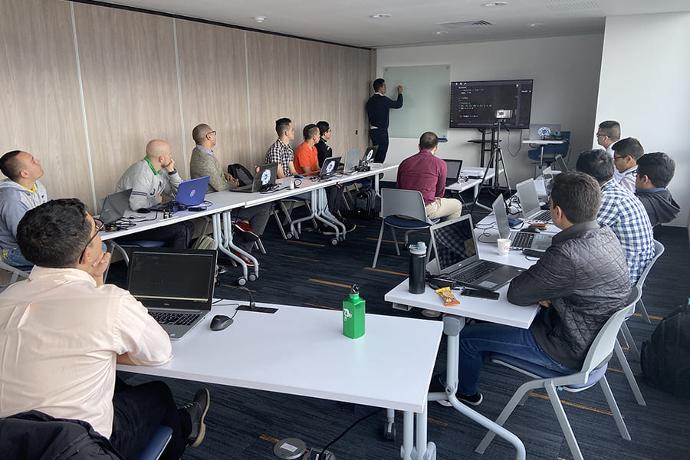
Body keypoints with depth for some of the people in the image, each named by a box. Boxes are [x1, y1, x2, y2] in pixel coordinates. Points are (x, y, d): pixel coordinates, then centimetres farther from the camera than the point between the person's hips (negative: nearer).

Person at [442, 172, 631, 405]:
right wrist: (543, 293, -7)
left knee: (467, 337, 2)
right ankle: (467, 373, 42)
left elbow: (515, 294, -23)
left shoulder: (568, 256, -36)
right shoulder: (606, 234, -6)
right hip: (592, 337, 9)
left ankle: (464, 391, 31)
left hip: (569, 353, -9)